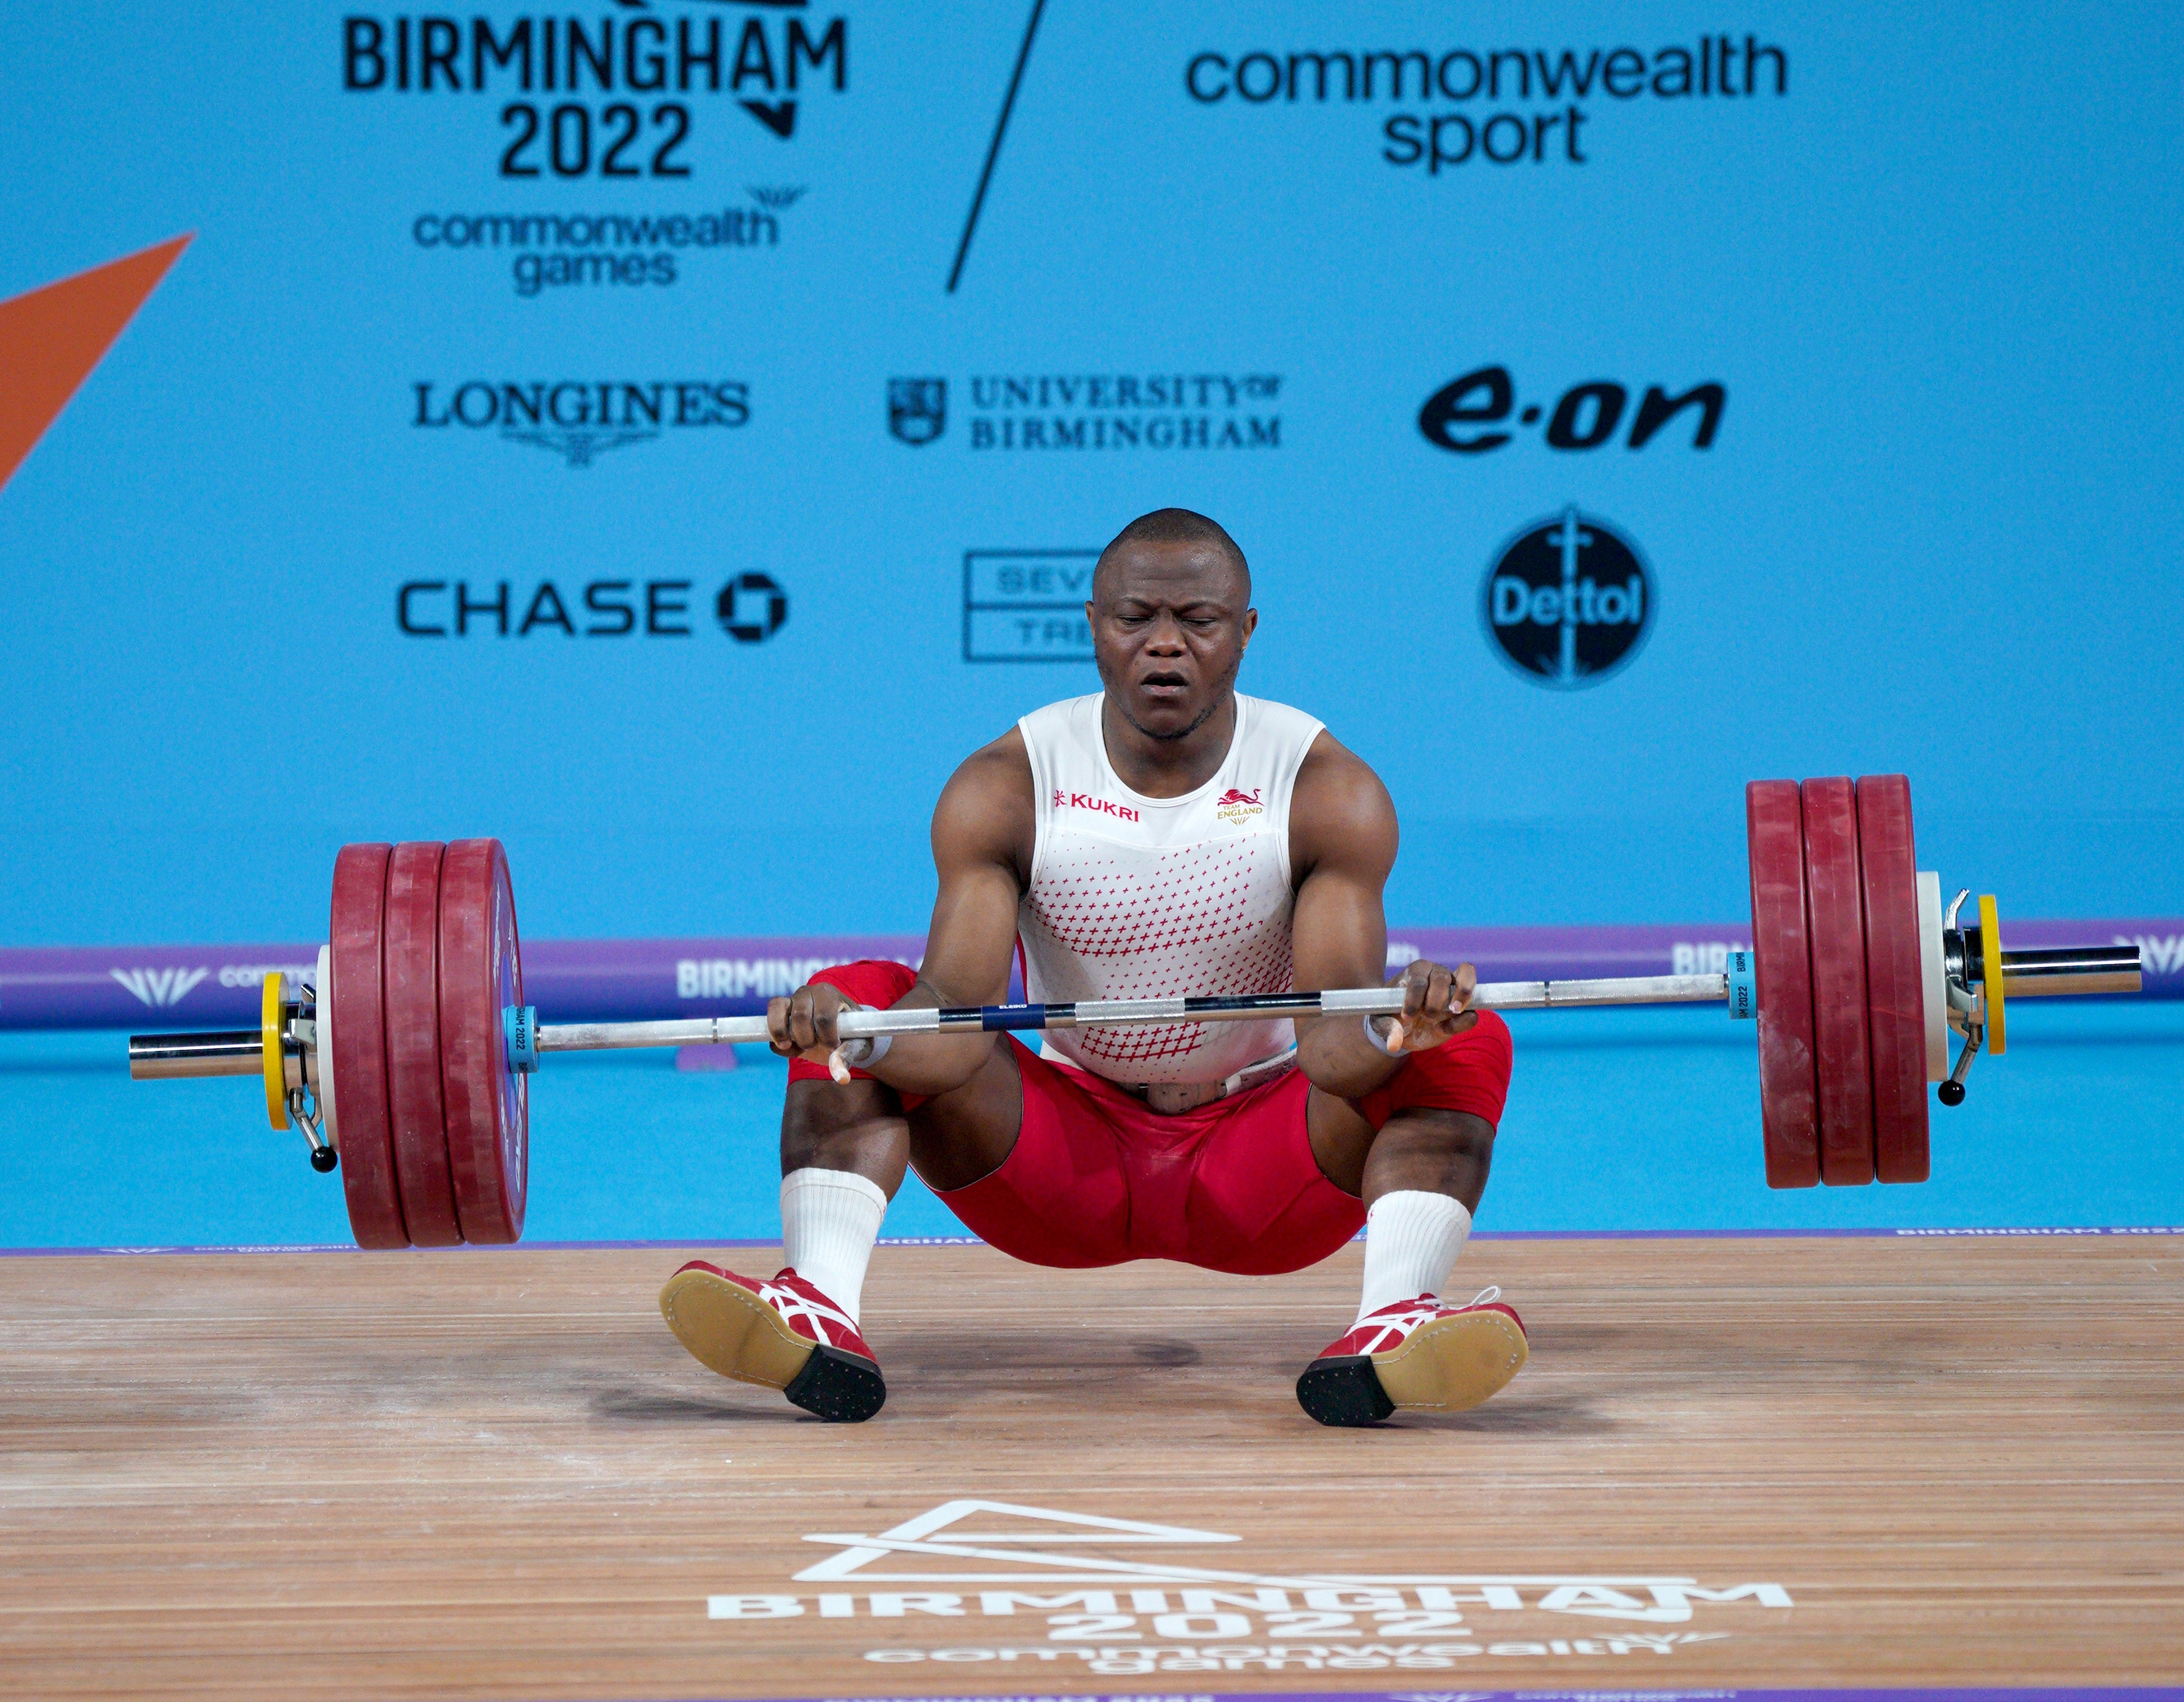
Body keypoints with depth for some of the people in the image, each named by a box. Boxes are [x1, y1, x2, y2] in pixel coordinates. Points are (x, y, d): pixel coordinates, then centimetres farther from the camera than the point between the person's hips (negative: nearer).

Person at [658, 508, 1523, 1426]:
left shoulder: (1329, 791, -11)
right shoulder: (1004, 788, -9)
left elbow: (1336, 1027, -24)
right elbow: (956, 1004, -22)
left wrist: (1396, 1029, -49)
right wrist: (851, 1032, -46)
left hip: (1262, 1168, -1)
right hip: (1068, 1158, 1)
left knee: (1464, 1046, -25)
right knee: (855, 999, -20)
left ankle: (1393, 1325, -47)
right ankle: (819, 1311, -41)